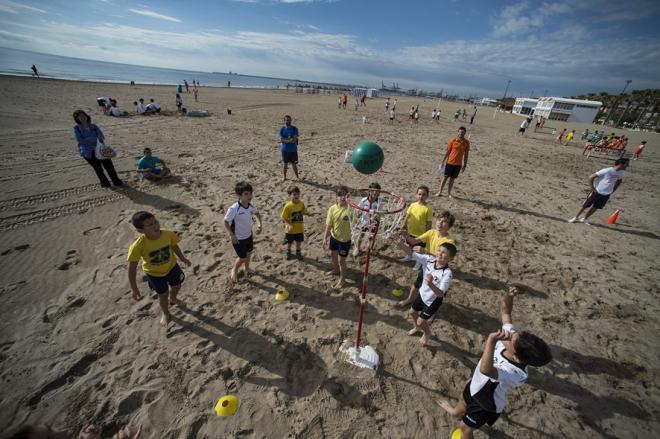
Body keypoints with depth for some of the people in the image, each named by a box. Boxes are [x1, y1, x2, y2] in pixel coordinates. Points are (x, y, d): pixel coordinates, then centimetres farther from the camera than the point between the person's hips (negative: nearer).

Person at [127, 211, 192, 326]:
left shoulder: (168, 234, -28)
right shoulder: (138, 245, -35)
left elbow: (174, 246, -5)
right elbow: (132, 268, -24)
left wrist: (183, 258, 8)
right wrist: (134, 289, -19)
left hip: (171, 266, 3)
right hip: (154, 274, -3)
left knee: (176, 286, 26)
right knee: (163, 294, 17)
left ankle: (172, 298, 64)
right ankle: (165, 313, 50)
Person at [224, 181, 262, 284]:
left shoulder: (251, 205, -13)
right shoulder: (234, 209, -31)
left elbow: (257, 213, 8)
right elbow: (226, 222, -20)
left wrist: (259, 224, -6)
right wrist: (232, 236, -23)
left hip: (249, 235, 6)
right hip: (238, 238, -6)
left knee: (249, 253, 25)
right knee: (242, 257, 8)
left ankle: (247, 269, 54)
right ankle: (234, 271, 40)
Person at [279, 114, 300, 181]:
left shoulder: (294, 129, -1)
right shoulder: (282, 129, 2)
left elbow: (294, 140, -12)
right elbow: (281, 140, -8)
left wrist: (285, 140, -10)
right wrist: (290, 140, -13)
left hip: (293, 150, 0)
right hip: (285, 150, 1)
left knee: (294, 164, 5)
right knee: (285, 164, 8)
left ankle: (297, 176, 18)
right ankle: (284, 177, 20)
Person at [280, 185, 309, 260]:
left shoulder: (301, 204, -8)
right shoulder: (288, 205, -22)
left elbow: (303, 212, 6)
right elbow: (284, 217, -17)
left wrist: (306, 213, -16)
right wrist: (289, 225, -27)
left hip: (300, 228, 3)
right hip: (291, 229, -3)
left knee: (299, 241, 19)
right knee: (289, 242, 18)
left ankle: (298, 252, 43)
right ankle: (288, 252, 44)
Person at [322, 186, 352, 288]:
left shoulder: (349, 207, -21)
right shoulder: (332, 208, -11)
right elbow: (328, 225, -5)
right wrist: (325, 239, -7)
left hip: (345, 239, -4)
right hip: (334, 237, 5)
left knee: (341, 260, 7)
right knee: (333, 255, 26)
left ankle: (342, 279, 32)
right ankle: (336, 270, 55)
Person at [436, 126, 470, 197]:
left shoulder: (467, 142, 2)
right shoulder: (453, 141, -5)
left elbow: (466, 154, 8)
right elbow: (447, 152, 0)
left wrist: (465, 165, 6)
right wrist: (443, 162, -1)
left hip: (458, 164, 2)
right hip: (450, 162, -2)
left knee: (452, 178, 8)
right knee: (445, 177, 2)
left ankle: (449, 193, 18)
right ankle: (440, 192, 10)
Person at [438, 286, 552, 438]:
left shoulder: (516, 374, -46)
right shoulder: (511, 335, -29)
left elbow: (486, 369, -65)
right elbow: (505, 311, -20)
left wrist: (491, 340, -76)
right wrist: (508, 296, -42)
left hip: (486, 402, -7)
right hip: (477, 385, 7)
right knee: (463, 399, 38)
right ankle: (457, 412, 72)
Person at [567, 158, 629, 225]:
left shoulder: (620, 173, 3)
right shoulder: (607, 171, -18)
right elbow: (591, 177, -18)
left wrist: (613, 190, 14)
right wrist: (592, 188, -16)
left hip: (606, 194, 6)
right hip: (597, 192, -6)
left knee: (595, 207, 8)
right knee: (585, 205, 2)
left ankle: (585, 219, 21)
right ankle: (576, 217, 15)